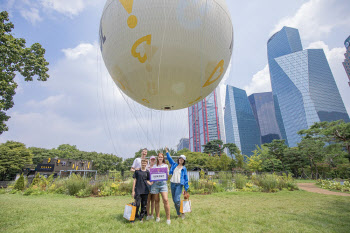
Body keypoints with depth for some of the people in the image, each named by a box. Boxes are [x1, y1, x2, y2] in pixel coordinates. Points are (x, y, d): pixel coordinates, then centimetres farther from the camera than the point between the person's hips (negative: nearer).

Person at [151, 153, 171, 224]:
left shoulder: (165, 165, 13)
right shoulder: (154, 166, 14)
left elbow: (167, 175, 11)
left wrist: (166, 172, -8)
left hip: (163, 183, -1)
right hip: (155, 183, 2)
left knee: (165, 200, -13)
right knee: (156, 200, 6)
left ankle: (168, 218, -4)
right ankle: (157, 217, 22)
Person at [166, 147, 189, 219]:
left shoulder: (184, 168, 3)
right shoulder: (174, 165, 10)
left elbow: (186, 178, 3)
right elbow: (169, 158, 17)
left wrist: (186, 189, 0)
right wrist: (167, 151, 13)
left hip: (179, 184, -4)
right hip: (172, 184, 4)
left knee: (177, 200, -14)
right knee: (174, 200, 7)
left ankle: (182, 213, 7)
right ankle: (178, 214, 21)